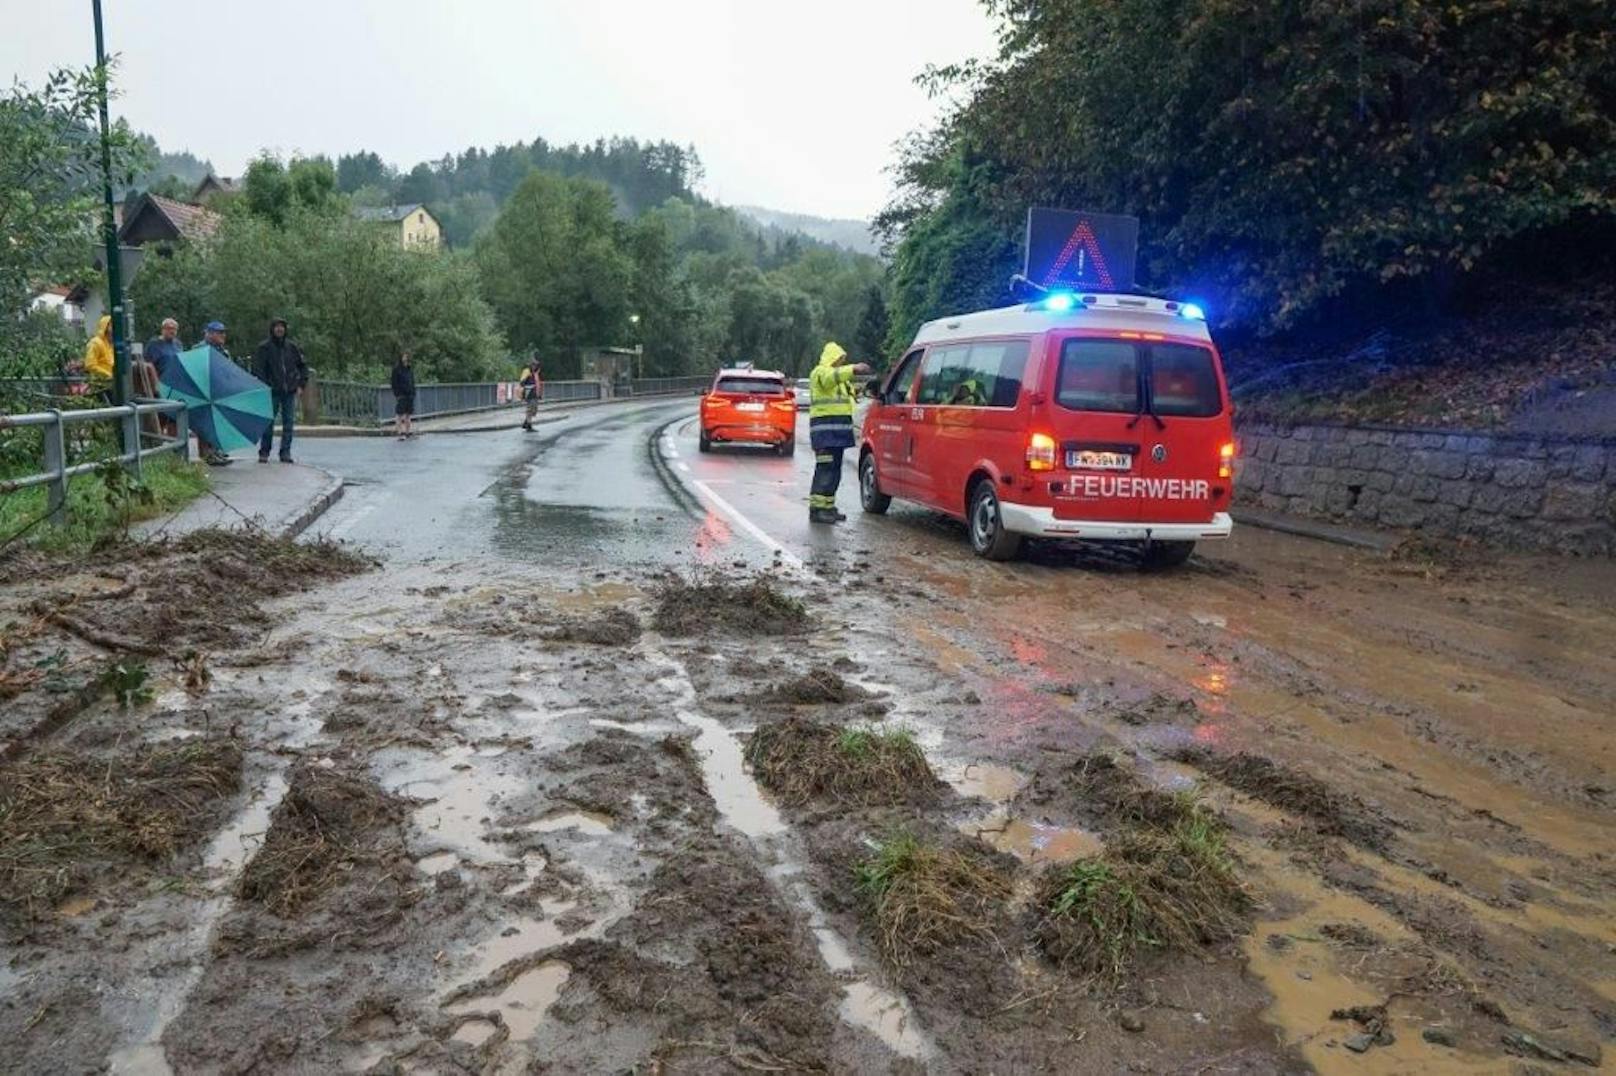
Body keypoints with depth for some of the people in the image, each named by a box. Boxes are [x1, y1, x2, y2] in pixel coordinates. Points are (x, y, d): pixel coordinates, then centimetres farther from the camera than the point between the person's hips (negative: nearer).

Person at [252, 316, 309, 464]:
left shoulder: (292, 346, 10)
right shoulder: (264, 347, 0)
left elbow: (303, 366, 19)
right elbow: (257, 368, -3)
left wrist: (301, 384, 9)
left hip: (290, 391, 3)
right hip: (272, 391, -3)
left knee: (288, 422, 1)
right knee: (269, 422, -2)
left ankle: (286, 452, 7)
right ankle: (264, 452, 6)